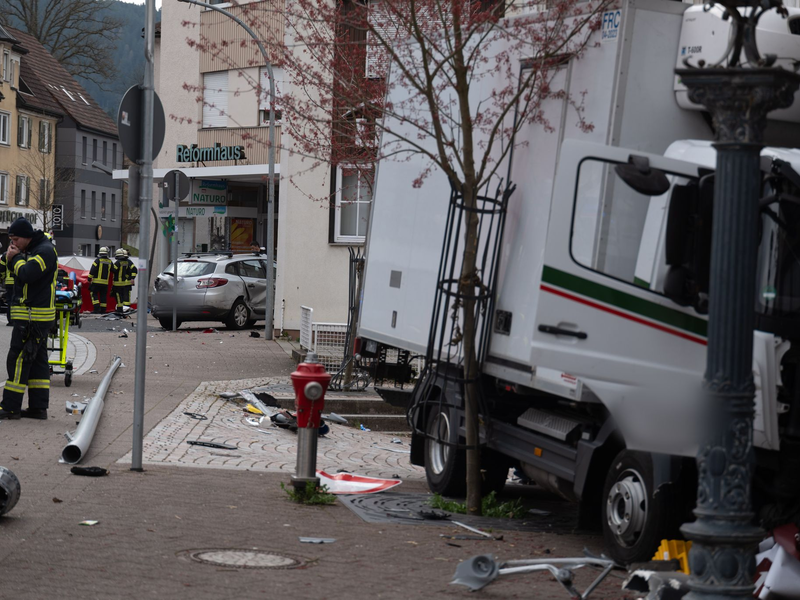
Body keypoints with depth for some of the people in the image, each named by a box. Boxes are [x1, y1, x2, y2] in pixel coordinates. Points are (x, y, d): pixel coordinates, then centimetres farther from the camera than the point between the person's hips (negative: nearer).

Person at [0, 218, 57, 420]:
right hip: (35, 317, 10)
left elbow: (26, 274, -25)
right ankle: (38, 407, 12)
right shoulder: (30, 250, 17)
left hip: (33, 316, -10)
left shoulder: (45, 251, -14)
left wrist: (16, 258, -11)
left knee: (18, 359, -8)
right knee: (37, 360, 10)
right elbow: (18, 272, 20)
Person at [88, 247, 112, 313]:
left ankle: (97, 308, -12)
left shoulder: (98, 260, -7)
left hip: (97, 282, -4)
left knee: (94, 294, 1)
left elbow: (92, 270, -10)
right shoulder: (109, 262, 7)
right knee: (103, 296, 10)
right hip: (105, 282, 5)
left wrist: (89, 279, -4)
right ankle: (103, 310, 11)